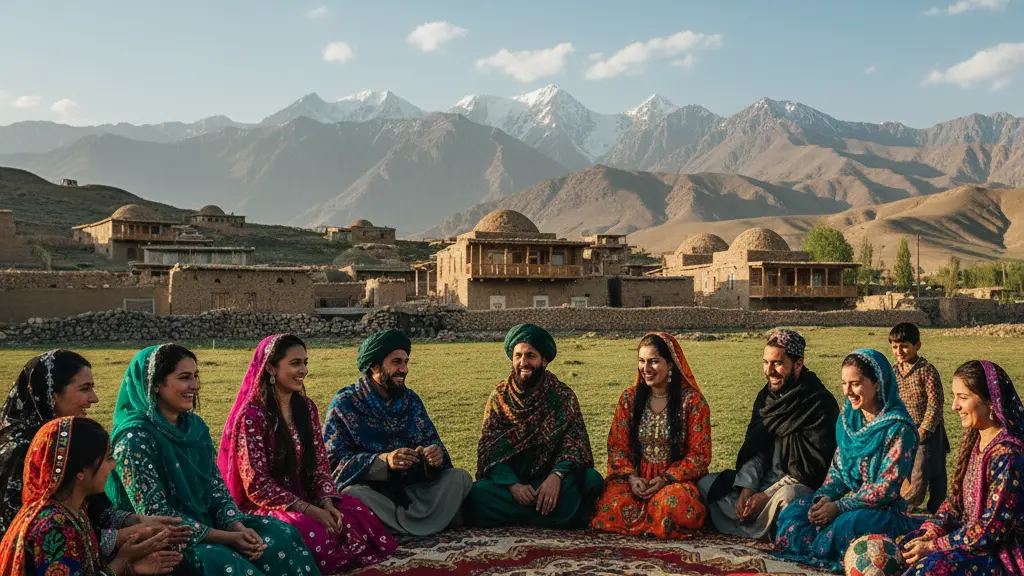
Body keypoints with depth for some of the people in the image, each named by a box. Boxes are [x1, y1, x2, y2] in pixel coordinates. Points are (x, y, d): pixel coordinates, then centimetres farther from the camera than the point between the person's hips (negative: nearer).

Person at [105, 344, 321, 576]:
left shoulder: (195, 426, 6)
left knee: (281, 536, -10)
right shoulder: (135, 439, -17)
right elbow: (157, 516, -19)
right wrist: (226, 537, -20)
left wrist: (238, 527, -13)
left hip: (205, 524, 7)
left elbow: (217, 488, 6)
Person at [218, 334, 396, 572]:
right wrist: (309, 510, -22)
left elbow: (319, 465, 5)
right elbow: (257, 485, -18)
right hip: (261, 505, -6)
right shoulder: (252, 416, -16)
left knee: (360, 516, -17)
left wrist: (326, 504, -14)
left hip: (302, 497, 6)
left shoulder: (306, 408, 5)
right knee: (312, 532, -34)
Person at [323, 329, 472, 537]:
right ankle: (434, 519, -22)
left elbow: (431, 440, 6)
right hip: (369, 489, -4)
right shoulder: (344, 404, -4)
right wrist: (384, 460, -28)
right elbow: (335, 461, -13)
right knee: (351, 494, -36)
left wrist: (436, 454, -20)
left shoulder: (410, 400, 10)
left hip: (411, 487, 4)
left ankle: (401, 527, -24)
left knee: (460, 477, -13)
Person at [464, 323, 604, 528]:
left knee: (592, 480, -28)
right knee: (479, 494, -30)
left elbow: (574, 443, -7)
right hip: (509, 479, 0)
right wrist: (512, 485, -22)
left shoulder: (562, 395, 1)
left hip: (551, 477, 0)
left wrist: (556, 476, -28)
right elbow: (490, 449, -4)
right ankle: (558, 514, -19)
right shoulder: (500, 396, 3)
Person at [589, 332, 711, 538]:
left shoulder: (692, 400, -3)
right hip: (635, 476, 3)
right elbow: (617, 445, 6)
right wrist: (630, 476, -13)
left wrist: (666, 479, -15)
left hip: (676, 478, -2)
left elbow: (700, 454, -4)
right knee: (613, 504, -29)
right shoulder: (629, 397, 7)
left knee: (672, 503, -38)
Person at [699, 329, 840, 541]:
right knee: (705, 484, -7)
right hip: (766, 477, 7)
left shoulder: (820, 402, -13)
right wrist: (747, 488, -11)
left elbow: (816, 465, -17)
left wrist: (767, 496, -20)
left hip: (803, 485, -7)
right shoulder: (765, 397, 10)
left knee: (786, 498, -41)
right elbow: (754, 449, 8)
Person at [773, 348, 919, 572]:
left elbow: (886, 488, -18)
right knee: (792, 515, -17)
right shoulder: (849, 417, 7)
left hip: (884, 509, -6)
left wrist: (840, 507, -21)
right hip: (847, 498, 7)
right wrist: (826, 497, -9)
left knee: (844, 527, -37)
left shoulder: (898, 428, -15)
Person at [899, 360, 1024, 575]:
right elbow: (955, 500, 10)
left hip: (1002, 555, -8)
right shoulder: (973, 439, 4)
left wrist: (933, 546, -16)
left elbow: (991, 529, -21)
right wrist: (930, 534, -5)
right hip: (970, 536, 9)